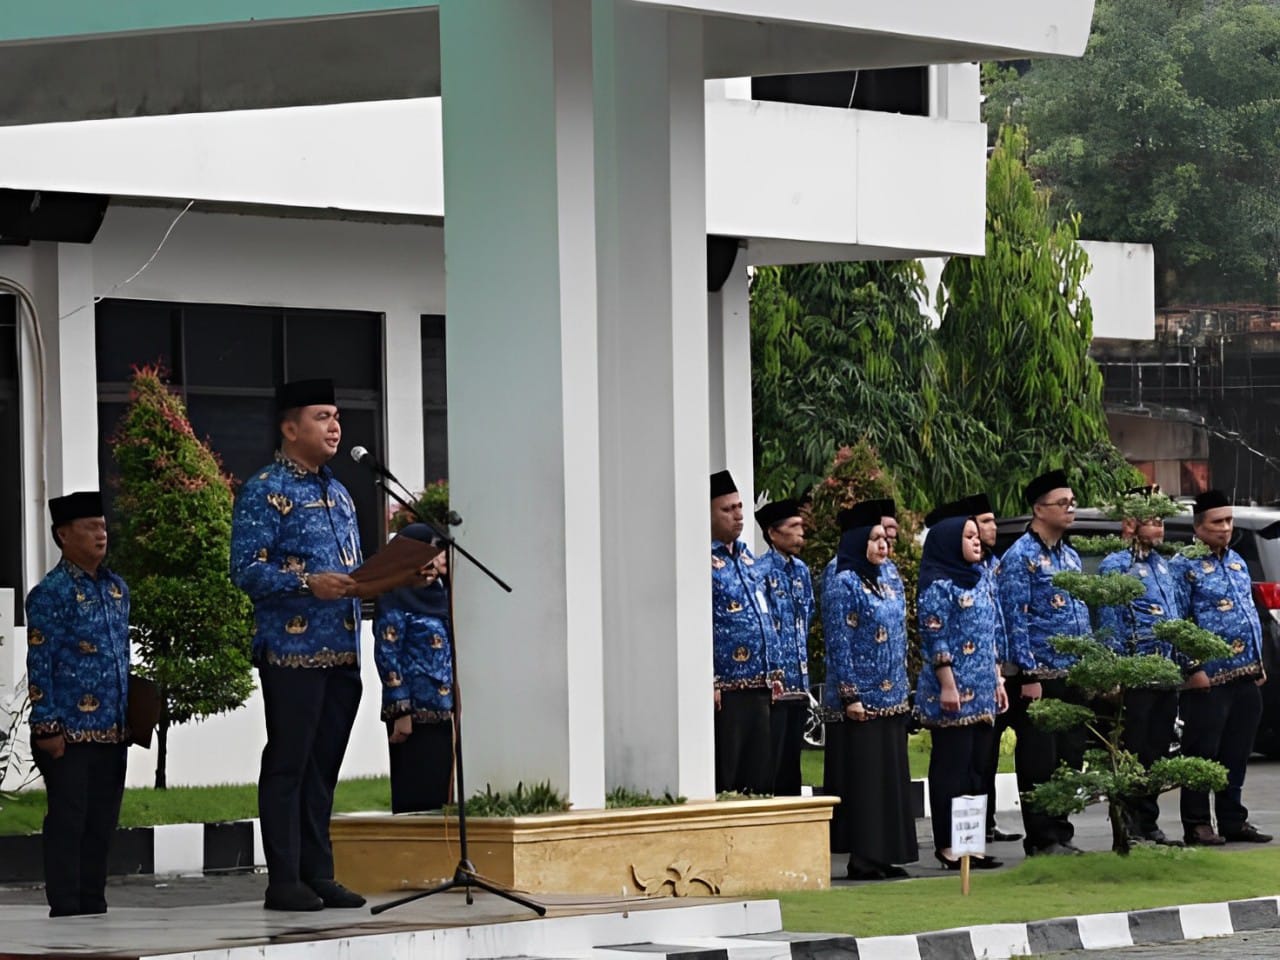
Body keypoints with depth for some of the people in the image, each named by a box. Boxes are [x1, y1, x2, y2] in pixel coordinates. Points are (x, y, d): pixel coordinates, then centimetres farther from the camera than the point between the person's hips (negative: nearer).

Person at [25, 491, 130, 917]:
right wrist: (48, 727, -13)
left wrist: (130, 715, 16)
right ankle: (66, 911, 1)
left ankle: (93, 906, 17)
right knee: (68, 822, -2)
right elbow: (39, 665, -9)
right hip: (70, 733, -7)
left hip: (112, 731, 7)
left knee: (102, 823, 10)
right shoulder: (50, 593, -7)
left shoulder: (116, 589, 14)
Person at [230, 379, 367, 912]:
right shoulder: (265, 492, -6)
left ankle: (319, 874, 14)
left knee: (323, 767, 10)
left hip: (342, 651, 8)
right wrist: (308, 583, -23)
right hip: (292, 651, -8)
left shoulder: (338, 493, 19)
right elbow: (247, 570, -13)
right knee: (288, 764, -4)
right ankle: (285, 881, -2)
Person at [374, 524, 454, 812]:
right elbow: (387, 656, -10)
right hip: (415, 715, -7)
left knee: (440, 791, 6)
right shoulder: (395, 601, -6)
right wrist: (401, 711, -15)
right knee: (416, 795, -5)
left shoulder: (439, 596, 16)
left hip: (444, 713, 7)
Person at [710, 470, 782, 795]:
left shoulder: (745, 557, 17)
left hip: (758, 690, 8)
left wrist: (773, 673, 18)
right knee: (724, 781, -4)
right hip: (726, 692, -8)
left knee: (760, 778, 11)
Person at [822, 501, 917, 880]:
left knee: (890, 775, 8)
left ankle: (885, 855, 13)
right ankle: (862, 858, -3)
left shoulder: (885, 584, 15)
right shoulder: (843, 584, -9)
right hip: (861, 699, -8)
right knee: (861, 777, -6)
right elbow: (839, 643, -13)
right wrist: (849, 697, -18)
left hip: (891, 701, 8)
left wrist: (903, 691, 17)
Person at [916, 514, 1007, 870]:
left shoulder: (979, 580, 16)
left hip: (982, 692, 8)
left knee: (976, 767, 8)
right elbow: (935, 640, -13)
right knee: (951, 768, -5)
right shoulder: (938, 586, -8)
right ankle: (947, 844, -1)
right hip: (953, 693, -8)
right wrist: (947, 685, -18)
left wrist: (998, 680, 18)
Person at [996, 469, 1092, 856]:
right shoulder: (1021, 557, -9)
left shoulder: (1070, 556, 15)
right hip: (1040, 678, -8)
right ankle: (1043, 839, 2)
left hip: (1072, 678, 8)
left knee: (1069, 758, 10)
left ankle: (1061, 834, 17)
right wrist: (1029, 675, -18)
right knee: (1039, 762, -3)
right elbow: (1016, 620, -14)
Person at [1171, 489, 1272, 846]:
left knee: (1237, 754, 12)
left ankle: (1233, 819, 19)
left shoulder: (1237, 562, 17)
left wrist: (1258, 662, 17)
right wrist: (1193, 669, -16)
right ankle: (1197, 823, 2)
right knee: (1202, 753, -3)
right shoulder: (1184, 566, -7)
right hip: (1208, 679, -7)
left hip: (1246, 677, 7)